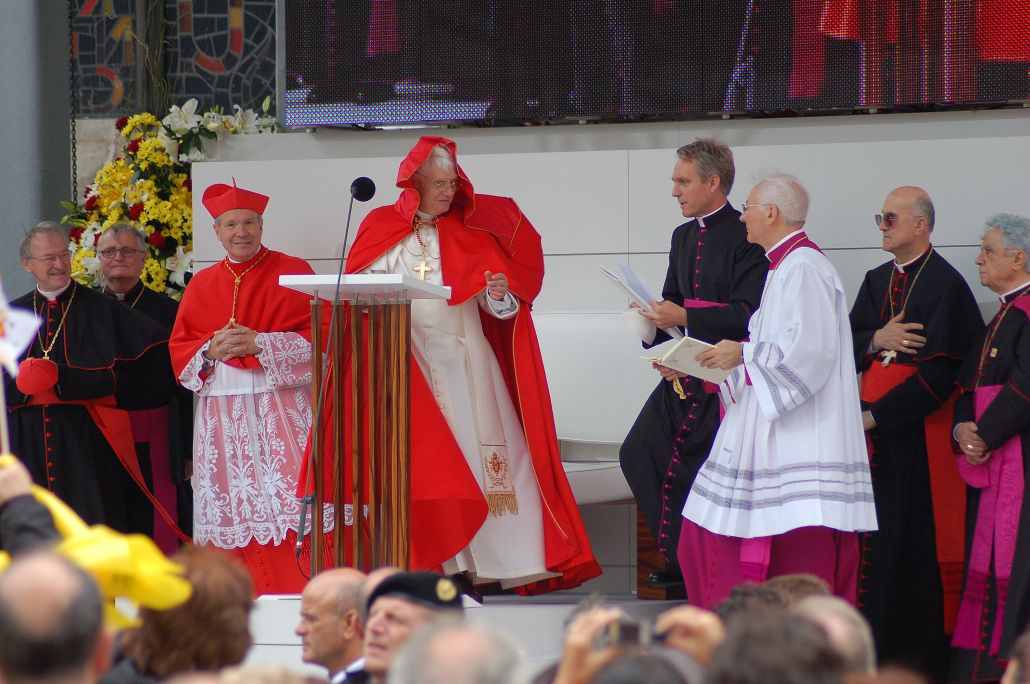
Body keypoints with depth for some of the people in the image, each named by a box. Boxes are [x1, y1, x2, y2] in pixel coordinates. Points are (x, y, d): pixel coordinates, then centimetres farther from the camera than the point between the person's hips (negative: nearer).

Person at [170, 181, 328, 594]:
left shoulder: (291, 273, 6)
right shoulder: (203, 285, 17)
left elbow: (317, 336, -4)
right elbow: (179, 351, 13)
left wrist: (260, 343, -14)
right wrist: (212, 349, -8)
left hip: (279, 410, -3)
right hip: (221, 415, 3)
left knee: (288, 506, -12)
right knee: (233, 510, -2)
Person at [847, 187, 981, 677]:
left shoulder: (946, 285, -10)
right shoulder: (876, 282, 15)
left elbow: (939, 373, -16)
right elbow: (848, 346, 11)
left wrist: (876, 416, -15)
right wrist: (877, 339, -11)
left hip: (917, 431, -7)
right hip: (875, 427, 7)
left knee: (915, 541, -4)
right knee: (876, 542, 5)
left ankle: (921, 652, 1)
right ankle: (877, 642, 11)